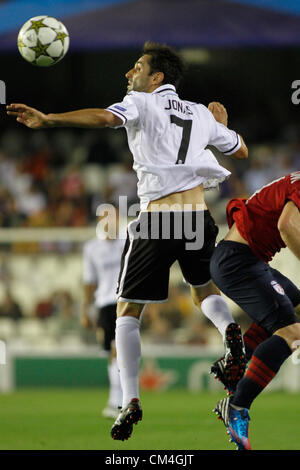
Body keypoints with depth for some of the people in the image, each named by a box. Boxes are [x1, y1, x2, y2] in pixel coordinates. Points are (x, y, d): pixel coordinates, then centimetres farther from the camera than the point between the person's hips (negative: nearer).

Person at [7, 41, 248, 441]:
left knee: (127, 311, 7)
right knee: (205, 291, 28)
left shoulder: (143, 103, 2)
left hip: (156, 217, -4)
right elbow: (241, 151, 30)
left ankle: (130, 400, -6)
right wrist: (222, 124, 49)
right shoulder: (202, 114, 17)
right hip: (199, 215, 4)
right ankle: (230, 329, -6)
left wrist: (47, 120, -27)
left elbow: (105, 117, -20)